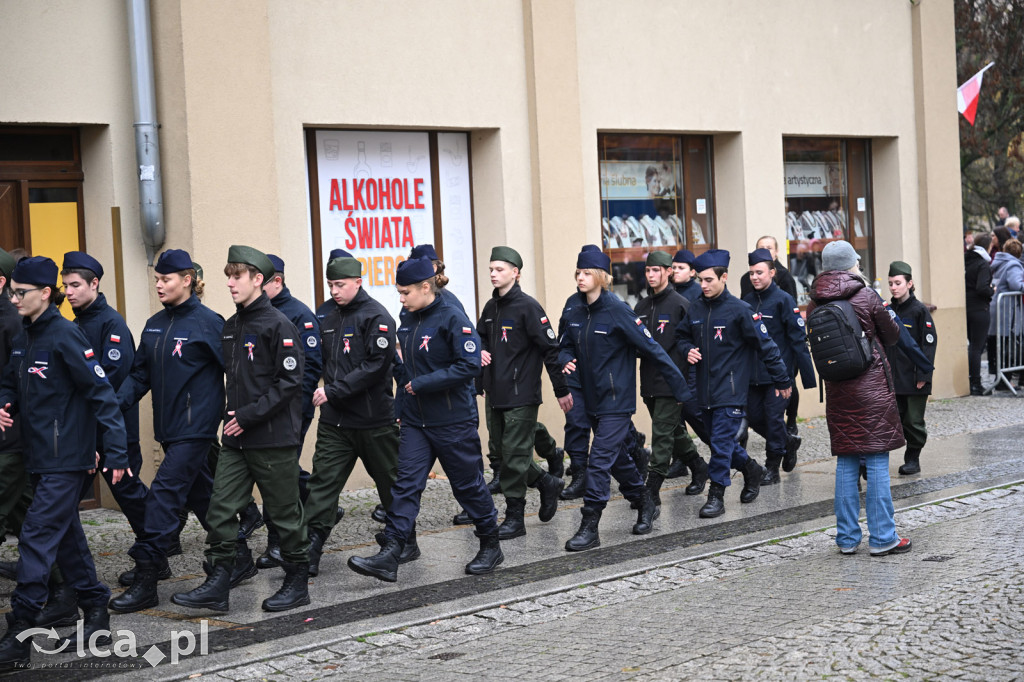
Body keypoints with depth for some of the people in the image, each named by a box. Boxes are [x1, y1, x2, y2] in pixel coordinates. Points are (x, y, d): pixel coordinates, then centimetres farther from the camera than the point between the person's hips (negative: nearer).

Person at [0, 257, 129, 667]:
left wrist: (117, 452, -18)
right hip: (39, 458, 9)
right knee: (65, 533, 16)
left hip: (67, 459, -9)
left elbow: (102, 393, -16)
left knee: (38, 536, -11)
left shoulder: (65, 336, -15)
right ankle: (95, 607, 30)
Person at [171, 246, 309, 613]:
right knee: (221, 509, 2)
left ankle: (297, 582, 18)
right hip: (236, 439, 7)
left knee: (285, 513, 5)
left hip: (273, 437, -7)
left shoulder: (278, 325, -12)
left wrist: (249, 416, -17)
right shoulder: (231, 326, 13)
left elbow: (289, 382, -16)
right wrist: (231, 413, 8)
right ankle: (217, 585, 7)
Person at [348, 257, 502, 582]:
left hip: (453, 421, -6)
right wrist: (403, 377, 7)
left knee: (468, 484, 6)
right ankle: (389, 557, -9)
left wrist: (421, 384, -20)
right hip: (415, 420, 6)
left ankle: (491, 546, 24)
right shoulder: (407, 319, 9)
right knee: (406, 484, -3)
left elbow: (469, 365, -21)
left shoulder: (452, 318, -14)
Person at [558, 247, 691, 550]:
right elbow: (565, 346, 18)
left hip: (616, 400, -7)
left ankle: (589, 529, -9)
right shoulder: (575, 315, 4)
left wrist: (680, 388, -12)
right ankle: (645, 503, 39)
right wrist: (566, 361, -8)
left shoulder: (617, 311, -15)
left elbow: (652, 349, -14)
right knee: (618, 459, 19)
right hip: (592, 400, 7)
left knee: (600, 460, -11)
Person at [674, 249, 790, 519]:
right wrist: (687, 350, -1)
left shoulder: (739, 310, -11)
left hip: (731, 391, -6)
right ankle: (751, 469, 38)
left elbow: (765, 345, -8)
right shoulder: (695, 309, 5)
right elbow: (681, 335, 23)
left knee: (721, 442, -8)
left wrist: (782, 380, -5)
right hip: (705, 390, 6)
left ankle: (716, 495, 0)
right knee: (719, 439, 16)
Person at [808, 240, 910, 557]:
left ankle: (847, 537, 13)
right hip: (871, 386, -4)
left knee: (846, 463, 10)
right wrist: (887, 314, 20)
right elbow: (892, 336, 2)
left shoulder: (815, 304, 0)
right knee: (877, 462, 0)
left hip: (836, 389, 4)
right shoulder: (866, 297, -10)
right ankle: (882, 538, 2)